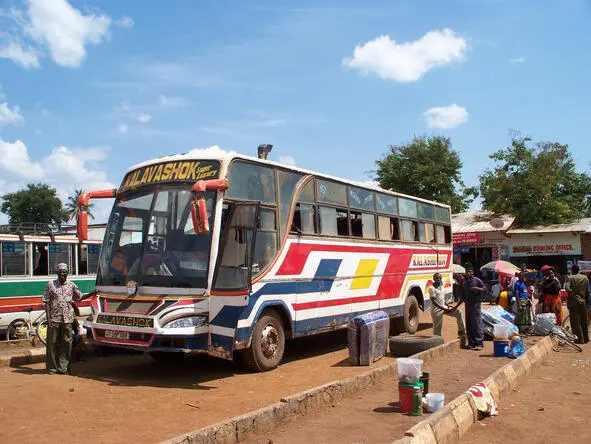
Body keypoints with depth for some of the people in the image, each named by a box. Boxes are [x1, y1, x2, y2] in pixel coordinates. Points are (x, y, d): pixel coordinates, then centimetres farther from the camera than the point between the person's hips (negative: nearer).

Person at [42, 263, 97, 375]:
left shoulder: (71, 285, 8)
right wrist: (48, 318, -6)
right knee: (52, 343, 3)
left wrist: (92, 293, 3)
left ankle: (63, 367, 11)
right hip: (54, 319, -2)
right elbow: (46, 302, 1)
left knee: (66, 344, 3)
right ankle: (52, 367, 13)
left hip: (67, 319, 2)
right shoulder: (51, 284, 2)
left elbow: (79, 297, 17)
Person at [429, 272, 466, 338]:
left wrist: (448, 306, 0)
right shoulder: (432, 288, -13)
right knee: (437, 327, -2)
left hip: (444, 307, 7)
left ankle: (461, 332, 2)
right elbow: (434, 301, -18)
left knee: (458, 312, -2)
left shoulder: (442, 287, 10)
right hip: (436, 310, -7)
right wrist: (443, 309, -20)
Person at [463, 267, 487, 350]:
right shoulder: (465, 283, 15)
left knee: (477, 325, -7)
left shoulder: (477, 280, -4)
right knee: (469, 325, 7)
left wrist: (477, 288, -22)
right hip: (468, 305, 7)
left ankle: (479, 343, -4)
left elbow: (486, 289, -7)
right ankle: (471, 343, 15)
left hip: (475, 305, -6)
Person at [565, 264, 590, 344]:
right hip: (583, 302, 4)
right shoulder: (585, 278, 7)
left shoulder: (570, 278, -6)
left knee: (575, 322, 0)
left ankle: (579, 339, 0)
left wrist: (574, 296, -17)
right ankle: (586, 338, 21)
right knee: (584, 322, 14)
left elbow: (567, 288, -23)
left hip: (573, 302, -4)